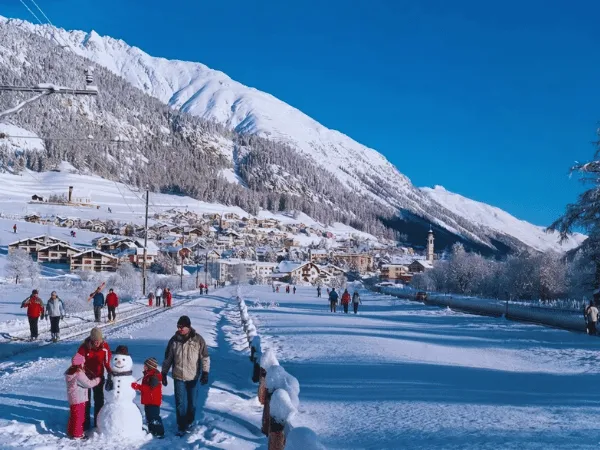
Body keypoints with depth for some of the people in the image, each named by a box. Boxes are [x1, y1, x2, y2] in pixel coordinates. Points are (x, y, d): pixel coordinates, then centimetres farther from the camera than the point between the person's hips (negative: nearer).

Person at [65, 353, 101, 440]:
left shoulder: (70, 372, 6)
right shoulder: (79, 373, -23)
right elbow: (88, 384, -20)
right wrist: (97, 380, -4)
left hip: (72, 398, 9)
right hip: (79, 399, -9)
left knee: (73, 415, 19)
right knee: (79, 416, 1)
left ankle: (71, 432, 29)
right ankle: (77, 434, 8)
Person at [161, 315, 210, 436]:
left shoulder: (198, 340, -9)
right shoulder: (174, 340, -4)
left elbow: (205, 357, -5)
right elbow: (168, 358, 6)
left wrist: (205, 372, -11)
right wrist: (164, 374, 7)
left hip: (193, 377, 0)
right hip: (178, 377, 1)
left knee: (192, 402, 12)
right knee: (180, 403, 1)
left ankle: (189, 423, 31)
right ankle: (181, 427, 11)